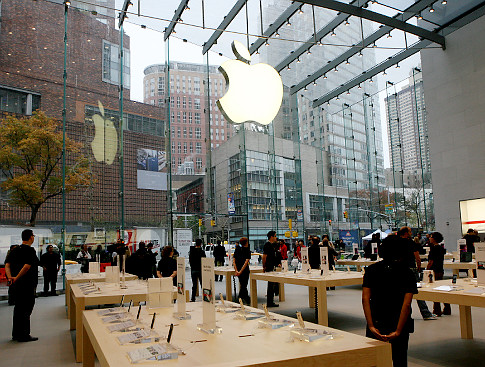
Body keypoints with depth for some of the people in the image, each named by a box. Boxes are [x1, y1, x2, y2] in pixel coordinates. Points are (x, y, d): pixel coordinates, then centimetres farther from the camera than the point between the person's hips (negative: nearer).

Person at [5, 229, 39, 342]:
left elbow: (7, 265, 4)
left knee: (18, 308, 16)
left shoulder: (15, 250, 11)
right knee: (26, 308, -1)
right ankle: (24, 335, 5)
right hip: (28, 284, -8)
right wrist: (16, 278, -17)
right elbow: (27, 266, -26)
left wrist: (10, 278, -6)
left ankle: (16, 334, 25)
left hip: (18, 284, 8)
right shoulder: (30, 250, -14)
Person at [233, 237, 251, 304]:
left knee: (242, 285, 18)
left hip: (238, 270, 6)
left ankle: (247, 300, 29)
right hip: (245, 270, -6)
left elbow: (233, 261, -1)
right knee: (243, 285, 2)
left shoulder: (237, 250, 7)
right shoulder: (247, 251, -7)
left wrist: (236, 270, -6)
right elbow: (246, 262, -18)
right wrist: (240, 271, -19)